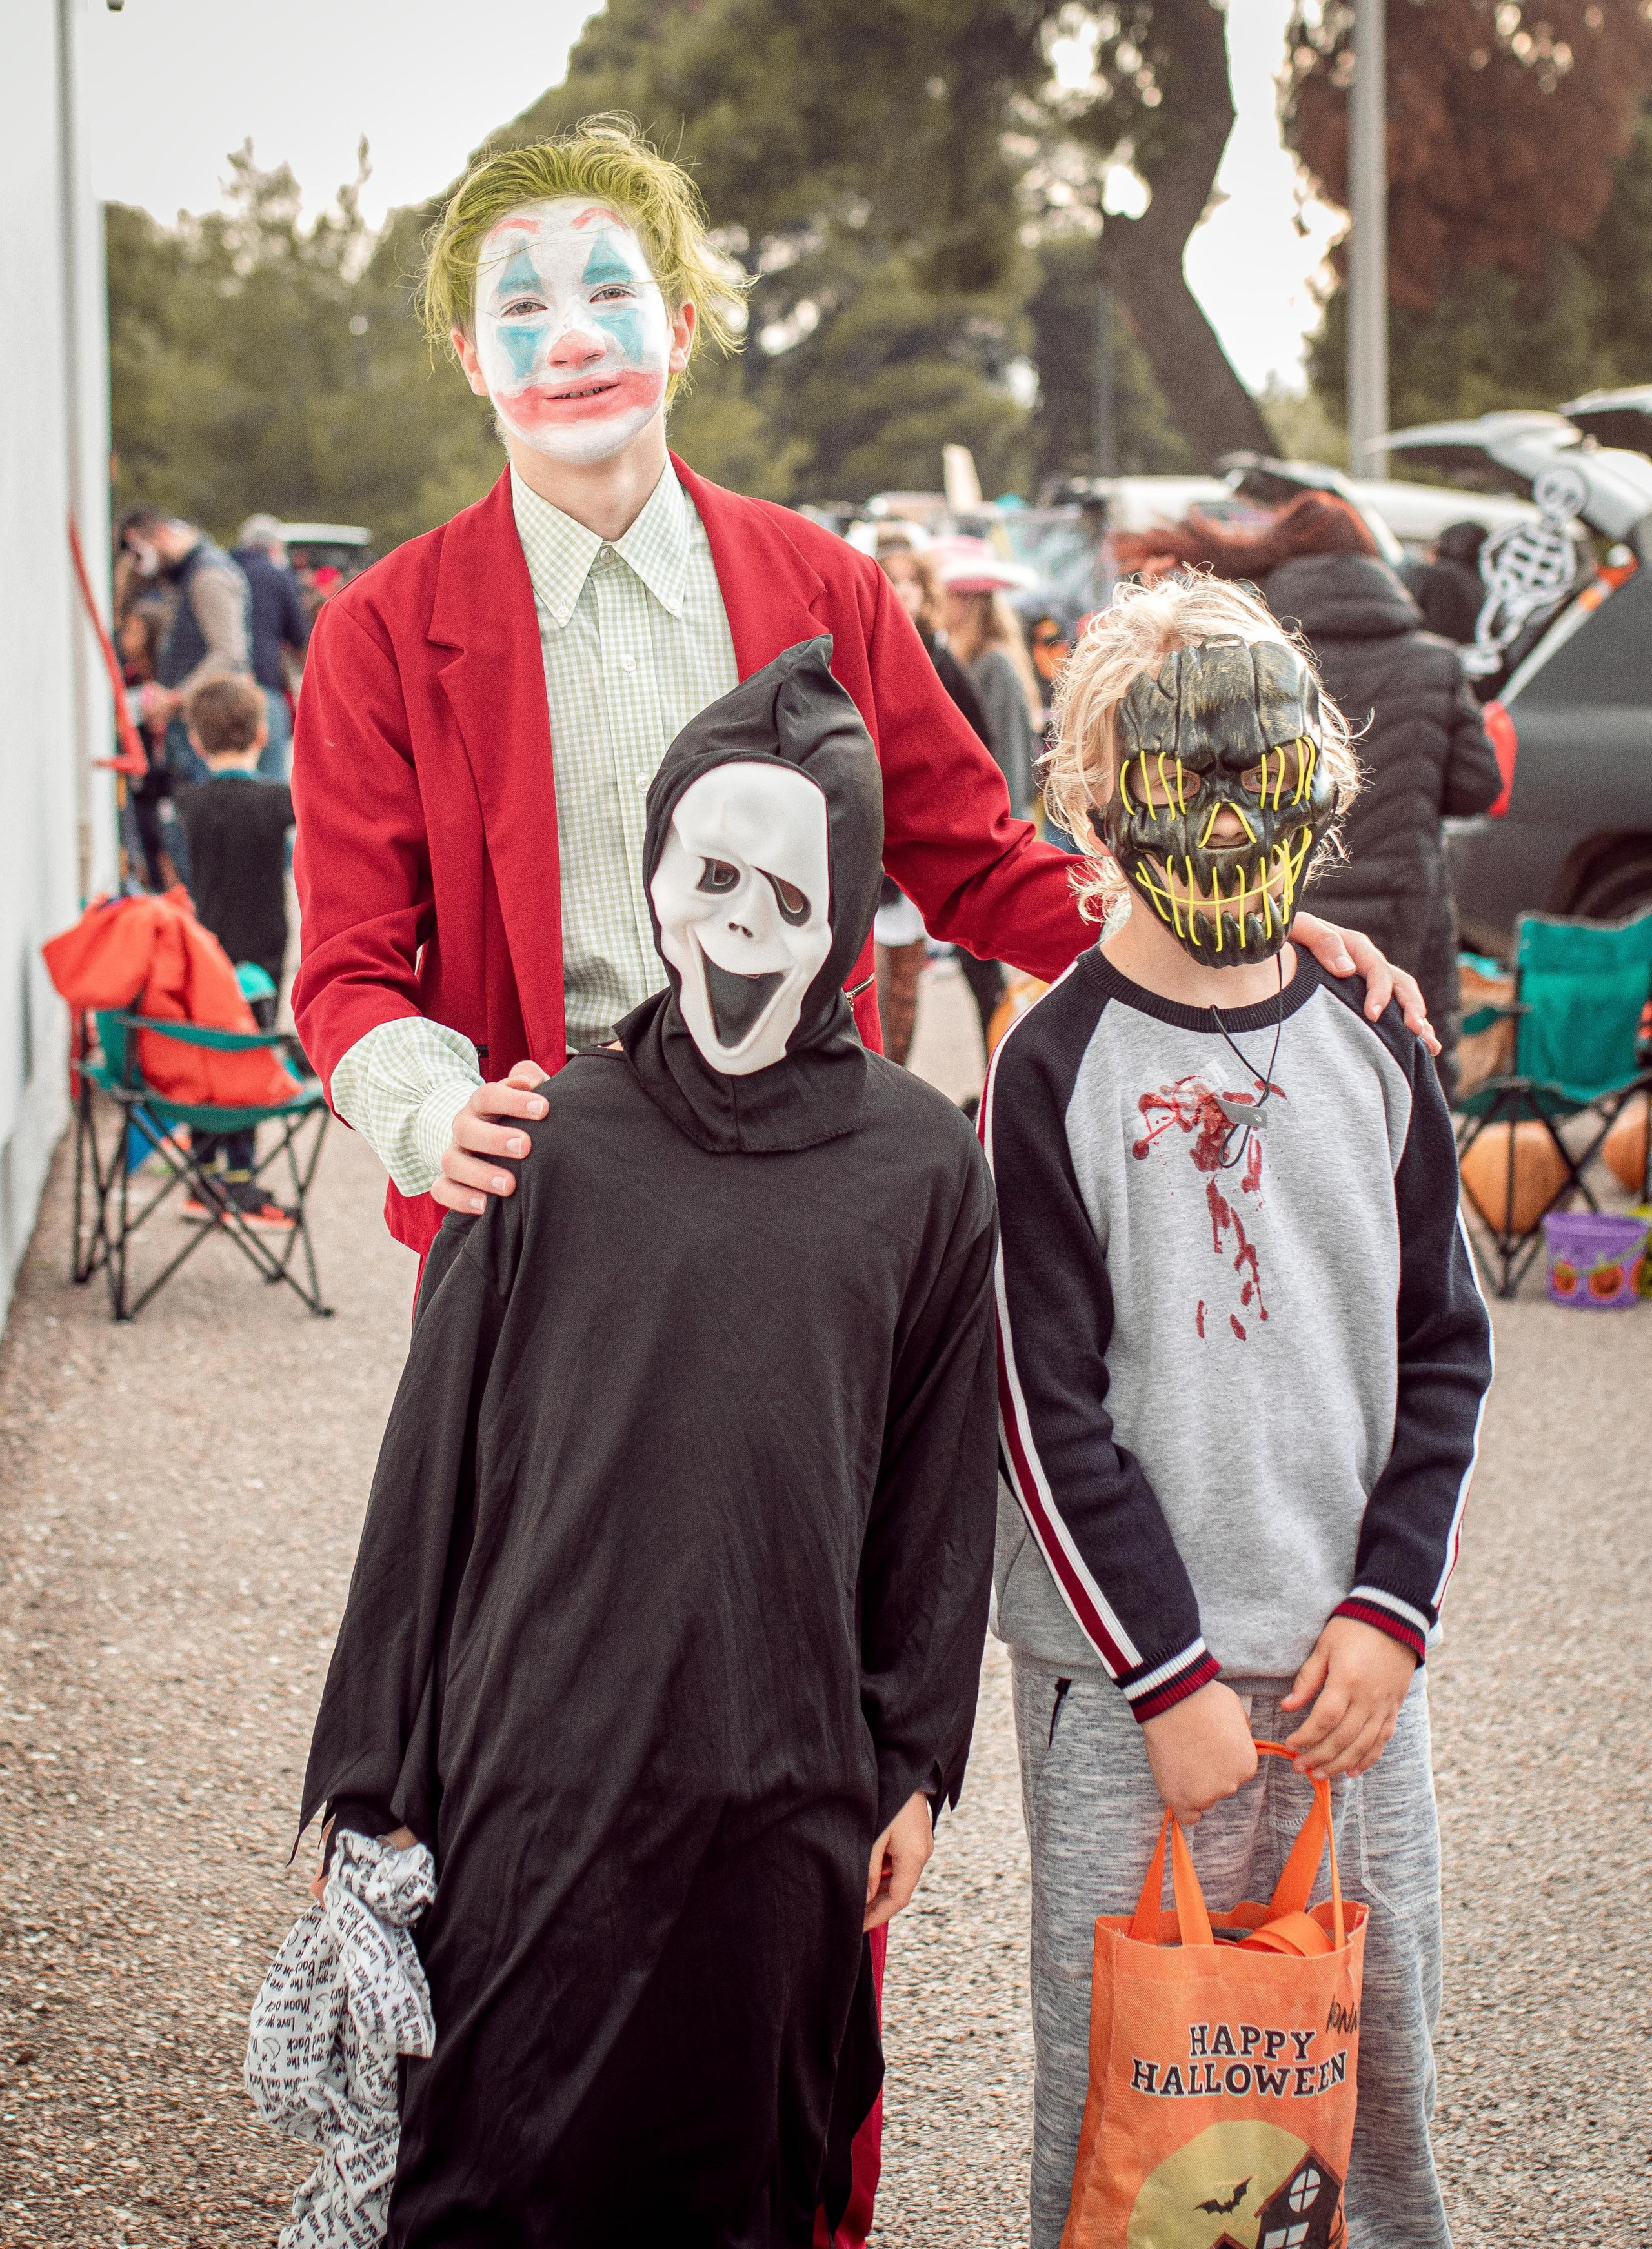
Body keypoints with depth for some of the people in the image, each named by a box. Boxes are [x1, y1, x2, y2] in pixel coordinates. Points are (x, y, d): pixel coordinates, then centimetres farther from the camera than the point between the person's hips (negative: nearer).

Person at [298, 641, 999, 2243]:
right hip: (544, 1759, -1)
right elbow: (436, 1467, 0)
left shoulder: (923, 1165, 1)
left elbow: (935, 1484, 7)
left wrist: (917, 1763, 8)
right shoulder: (551, 1146, -3)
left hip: (786, 1785, 1)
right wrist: (370, 1778, 1)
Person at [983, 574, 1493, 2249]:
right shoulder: (1054, 1072, -6)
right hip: (1124, 1677, -4)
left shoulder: (1372, 1054, 7)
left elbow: (1444, 1351, 10)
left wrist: (1387, 1610, -1)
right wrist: (1175, 1674, -11)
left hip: (1350, 1666, 4)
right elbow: (1047, 1408, -8)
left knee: (1379, 2069, 10)